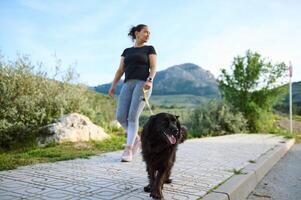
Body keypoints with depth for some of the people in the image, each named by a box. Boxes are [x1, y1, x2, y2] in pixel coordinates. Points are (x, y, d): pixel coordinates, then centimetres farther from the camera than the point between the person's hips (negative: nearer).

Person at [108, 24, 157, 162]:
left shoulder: (150, 49, 13)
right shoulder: (127, 51, 23)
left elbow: (153, 68, 0)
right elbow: (120, 70, 15)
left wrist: (150, 81, -20)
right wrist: (113, 86, 2)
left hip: (143, 84, -4)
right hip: (128, 84, 4)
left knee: (133, 116, -16)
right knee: (121, 117, -9)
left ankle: (128, 150, -11)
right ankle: (137, 139, 13)